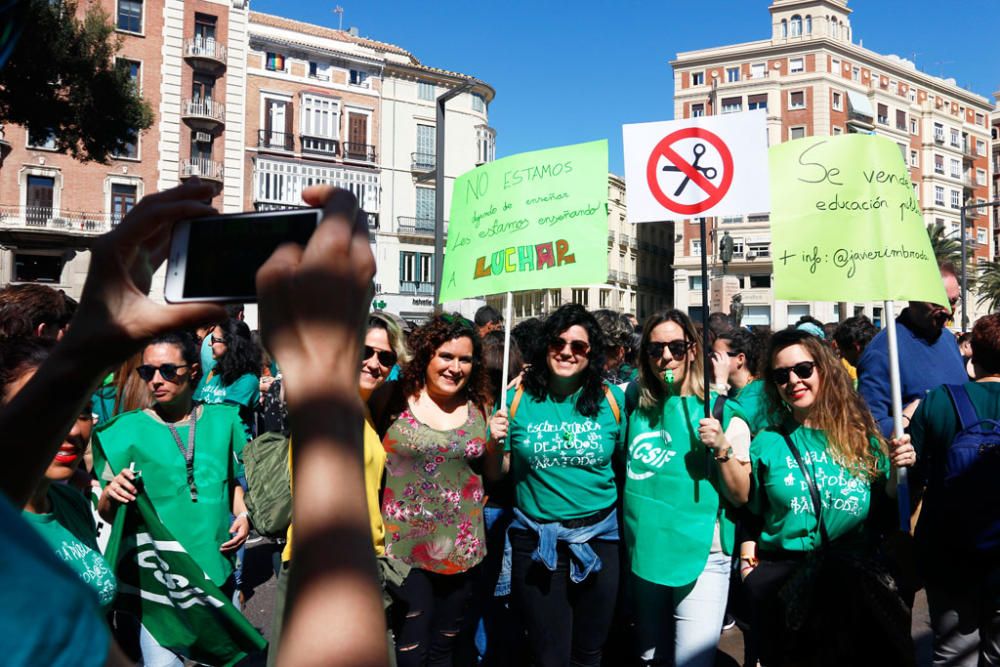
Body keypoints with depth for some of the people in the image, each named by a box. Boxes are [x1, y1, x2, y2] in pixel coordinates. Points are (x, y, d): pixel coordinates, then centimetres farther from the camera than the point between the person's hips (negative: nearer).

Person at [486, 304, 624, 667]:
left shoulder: (612, 399, -3)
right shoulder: (518, 397, -4)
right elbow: (496, 474, 2)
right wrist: (495, 444, -16)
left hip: (598, 539, 1)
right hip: (536, 541, -1)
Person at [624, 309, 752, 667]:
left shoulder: (723, 414, -6)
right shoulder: (639, 412, 4)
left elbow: (741, 497, -8)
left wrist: (723, 448, -21)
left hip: (701, 560, -4)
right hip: (644, 556, 4)